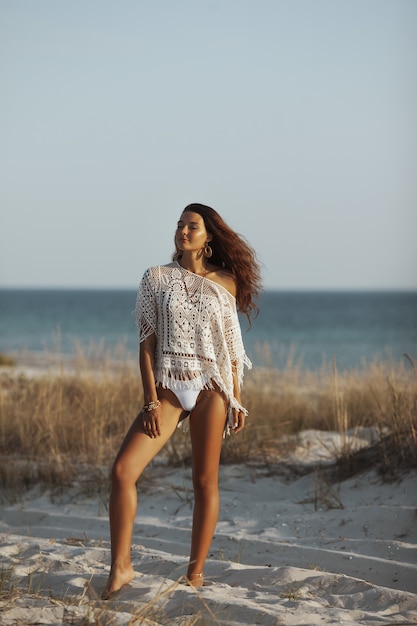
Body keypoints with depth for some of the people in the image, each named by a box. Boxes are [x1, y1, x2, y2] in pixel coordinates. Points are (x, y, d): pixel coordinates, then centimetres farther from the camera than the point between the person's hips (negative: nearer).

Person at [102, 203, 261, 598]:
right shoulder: (157, 278, 6)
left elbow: (231, 346, 10)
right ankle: (120, 567, -5)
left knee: (205, 482, 2)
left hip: (210, 389, 0)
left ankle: (195, 573, 14)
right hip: (168, 389, 0)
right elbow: (146, 342, 1)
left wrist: (236, 400, 5)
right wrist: (151, 400, -7)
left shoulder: (225, 283, 6)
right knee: (122, 470, -14)